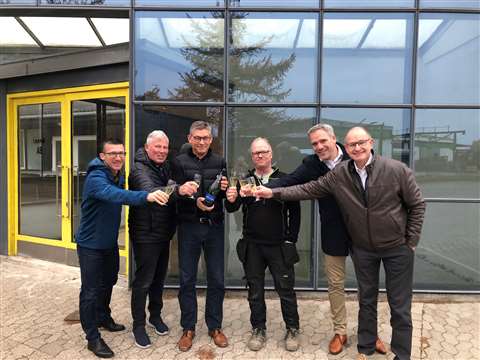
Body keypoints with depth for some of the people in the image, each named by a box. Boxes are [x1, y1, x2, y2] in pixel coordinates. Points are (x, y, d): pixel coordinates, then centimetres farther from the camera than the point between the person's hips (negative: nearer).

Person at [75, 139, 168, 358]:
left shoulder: (119, 176, 2)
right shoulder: (96, 178, -27)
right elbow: (114, 195, -47)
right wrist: (146, 196, -60)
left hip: (110, 242, 8)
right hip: (90, 244, -8)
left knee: (108, 282, 23)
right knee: (91, 291, 2)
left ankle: (104, 318, 45)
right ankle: (93, 338, 17)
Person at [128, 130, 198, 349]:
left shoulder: (166, 167, 9)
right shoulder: (139, 169, -16)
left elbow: (168, 195, 9)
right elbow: (149, 192, -37)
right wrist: (178, 189, -54)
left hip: (164, 234, 7)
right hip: (145, 235, -7)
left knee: (159, 277, 19)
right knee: (143, 280, 4)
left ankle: (155, 316, 37)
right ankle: (138, 325, 21)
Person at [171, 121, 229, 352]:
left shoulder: (219, 162, 7)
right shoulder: (179, 162, 1)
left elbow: (227, 194, 8)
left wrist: (224, 189, -14)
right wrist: (195, 202, -26)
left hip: (214, 226, 2)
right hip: (189, 226, -1)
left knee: (216, 279, 9)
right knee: (187, 279, 9)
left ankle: (215, 327, 28)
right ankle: (188, 328, 26)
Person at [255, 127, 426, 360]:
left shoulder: (397, 170, -15)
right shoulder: (339, 175, -8)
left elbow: (417, 205, -6)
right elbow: (309, 189, -7)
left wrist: (411, 241, -6)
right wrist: (274, 192, -14)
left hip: (397, 247, -2)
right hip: (362, 249, 3)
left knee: (400, 306, 8)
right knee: (366, 300, 18)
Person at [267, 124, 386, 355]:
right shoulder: (311, 164, -7)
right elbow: (289, 181, -19)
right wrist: (265, 188, -36)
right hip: (333, 235, 1)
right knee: (335, 284, 14)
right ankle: (340, 332, 34)